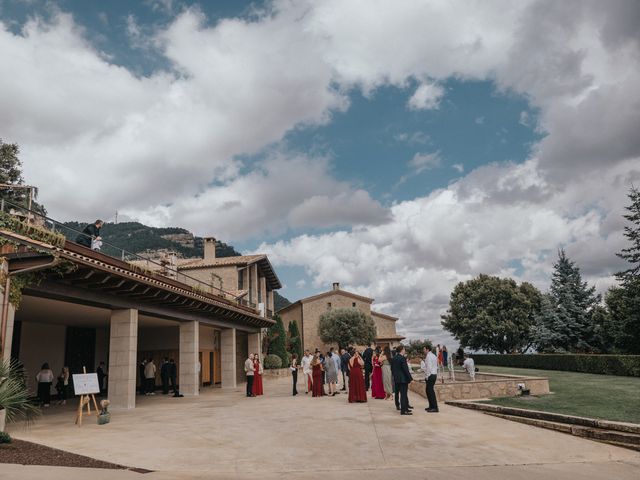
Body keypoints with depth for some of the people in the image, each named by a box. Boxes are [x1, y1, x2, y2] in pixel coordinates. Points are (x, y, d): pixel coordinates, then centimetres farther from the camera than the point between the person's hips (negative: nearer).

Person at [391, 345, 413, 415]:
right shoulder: (402, 358, -16)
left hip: (396, 379, 8)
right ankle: (403, 410, -3)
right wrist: (410, 379, -13)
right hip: (403, 379, -8)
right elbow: (406, 370, -18)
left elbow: (392, 368, 14)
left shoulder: (394, 358, 8)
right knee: (403, 394, -4)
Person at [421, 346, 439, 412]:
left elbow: (429, 367, -19)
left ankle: (435, 408, -6)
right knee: (428, 390, 16)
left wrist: (427, 376, -15)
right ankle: (431, 406, 21)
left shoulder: (428, 356, -14)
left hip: (430, 375, -10)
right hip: (434, 374, 10)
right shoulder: (433, 356, 15)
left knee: (430, 391, -7)